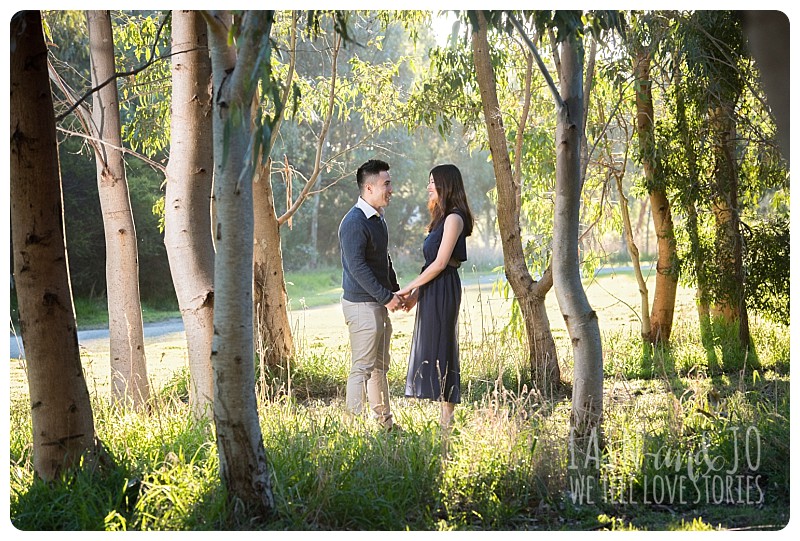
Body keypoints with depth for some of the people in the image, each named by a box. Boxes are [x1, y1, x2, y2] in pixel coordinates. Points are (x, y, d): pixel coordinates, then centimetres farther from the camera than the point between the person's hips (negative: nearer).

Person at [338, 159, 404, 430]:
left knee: (380, 365, 15)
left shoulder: (378, 218, 14)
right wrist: (386, 297, -20)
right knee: (362, 367, -7)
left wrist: (395, 291, 13)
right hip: (362, 304, -10)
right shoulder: (354, 222, -17)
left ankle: (384, 420, 24)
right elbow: (357, 267, -23)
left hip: (379, 304, 10)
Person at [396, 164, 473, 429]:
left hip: (443, 290, -10)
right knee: (434, 351, 10)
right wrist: (416, 293, 13)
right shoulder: (443, 218, 17)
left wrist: (410, 287, -12)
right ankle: (445, 418, 13)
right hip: (433, 290, 10)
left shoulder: (454, 218, -13)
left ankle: (447, 420, -4)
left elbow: (440, 263, -17)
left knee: (441, 350, -7)